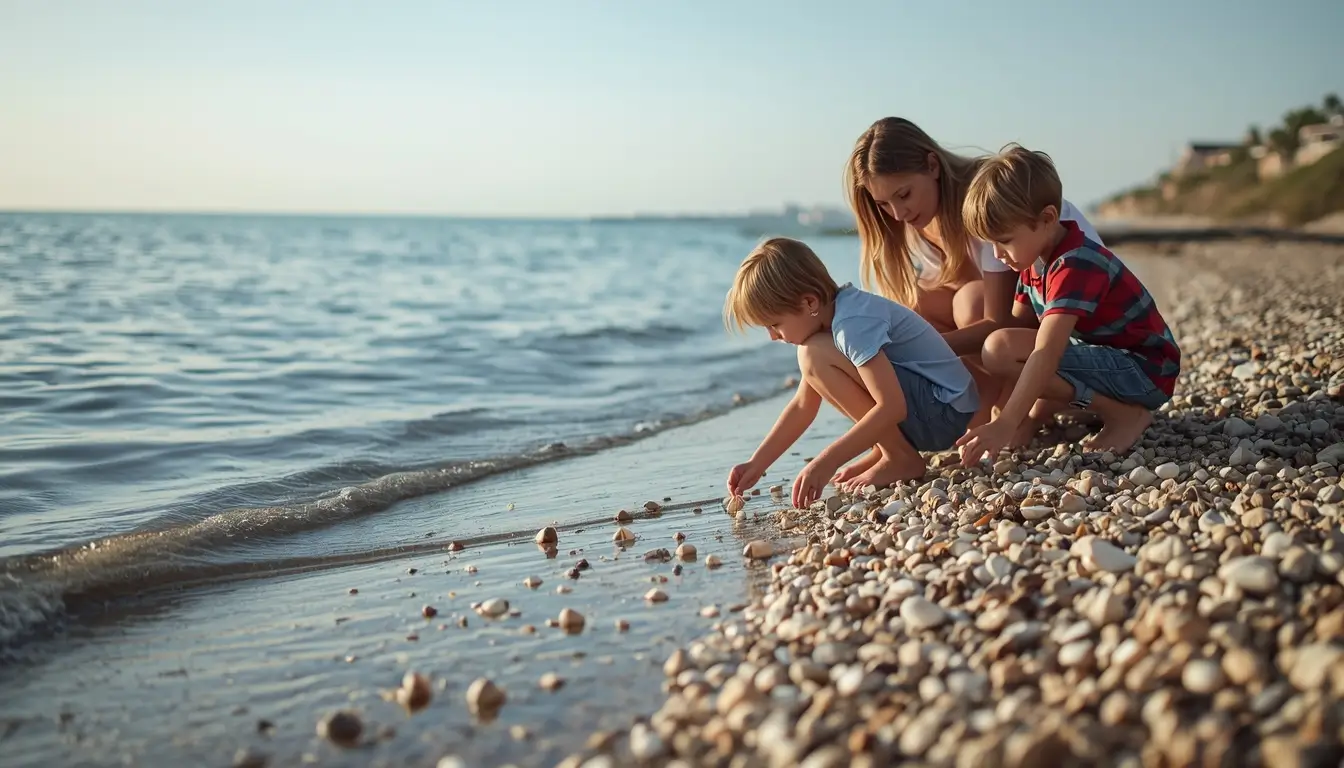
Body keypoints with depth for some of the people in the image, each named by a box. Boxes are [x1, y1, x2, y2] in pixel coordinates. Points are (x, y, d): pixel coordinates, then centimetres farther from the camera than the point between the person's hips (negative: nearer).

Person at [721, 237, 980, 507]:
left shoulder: (852, 323, -23)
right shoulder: (834, 315, 7)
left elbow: (892, 407, -30)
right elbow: (803, 405, 13)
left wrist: (826, 462, -29)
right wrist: (757, 464, 9)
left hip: (944, 413, -10)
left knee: (815, 357, -21)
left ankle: (901, 459, -11)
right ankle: (886, 449, 7)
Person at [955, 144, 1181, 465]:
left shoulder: (1075, 266, -25)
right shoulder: (1036, 258, 4)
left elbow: (1046, 354, -35)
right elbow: (1017, 326, 6)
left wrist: (1005, 424, -42)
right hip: (1109, 357, 10)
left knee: (1000, 350, -24)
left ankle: (1125, 414, -14)